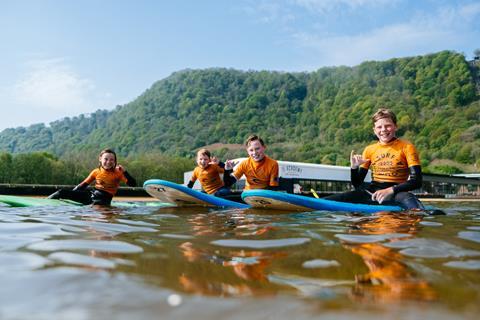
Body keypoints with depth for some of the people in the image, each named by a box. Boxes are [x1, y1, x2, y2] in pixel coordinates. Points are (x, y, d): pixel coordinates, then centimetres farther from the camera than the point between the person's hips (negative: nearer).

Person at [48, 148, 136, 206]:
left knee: (97, 204, -43)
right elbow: (83, 184, 14)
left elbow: (133, 184, -10)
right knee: (63, 192, -9)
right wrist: (71, 195, 4)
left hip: (104, 198, -3)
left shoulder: (118, 172, -2)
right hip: (91, 193, 4)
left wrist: (124, 171, -21)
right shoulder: (96, 172, 7)